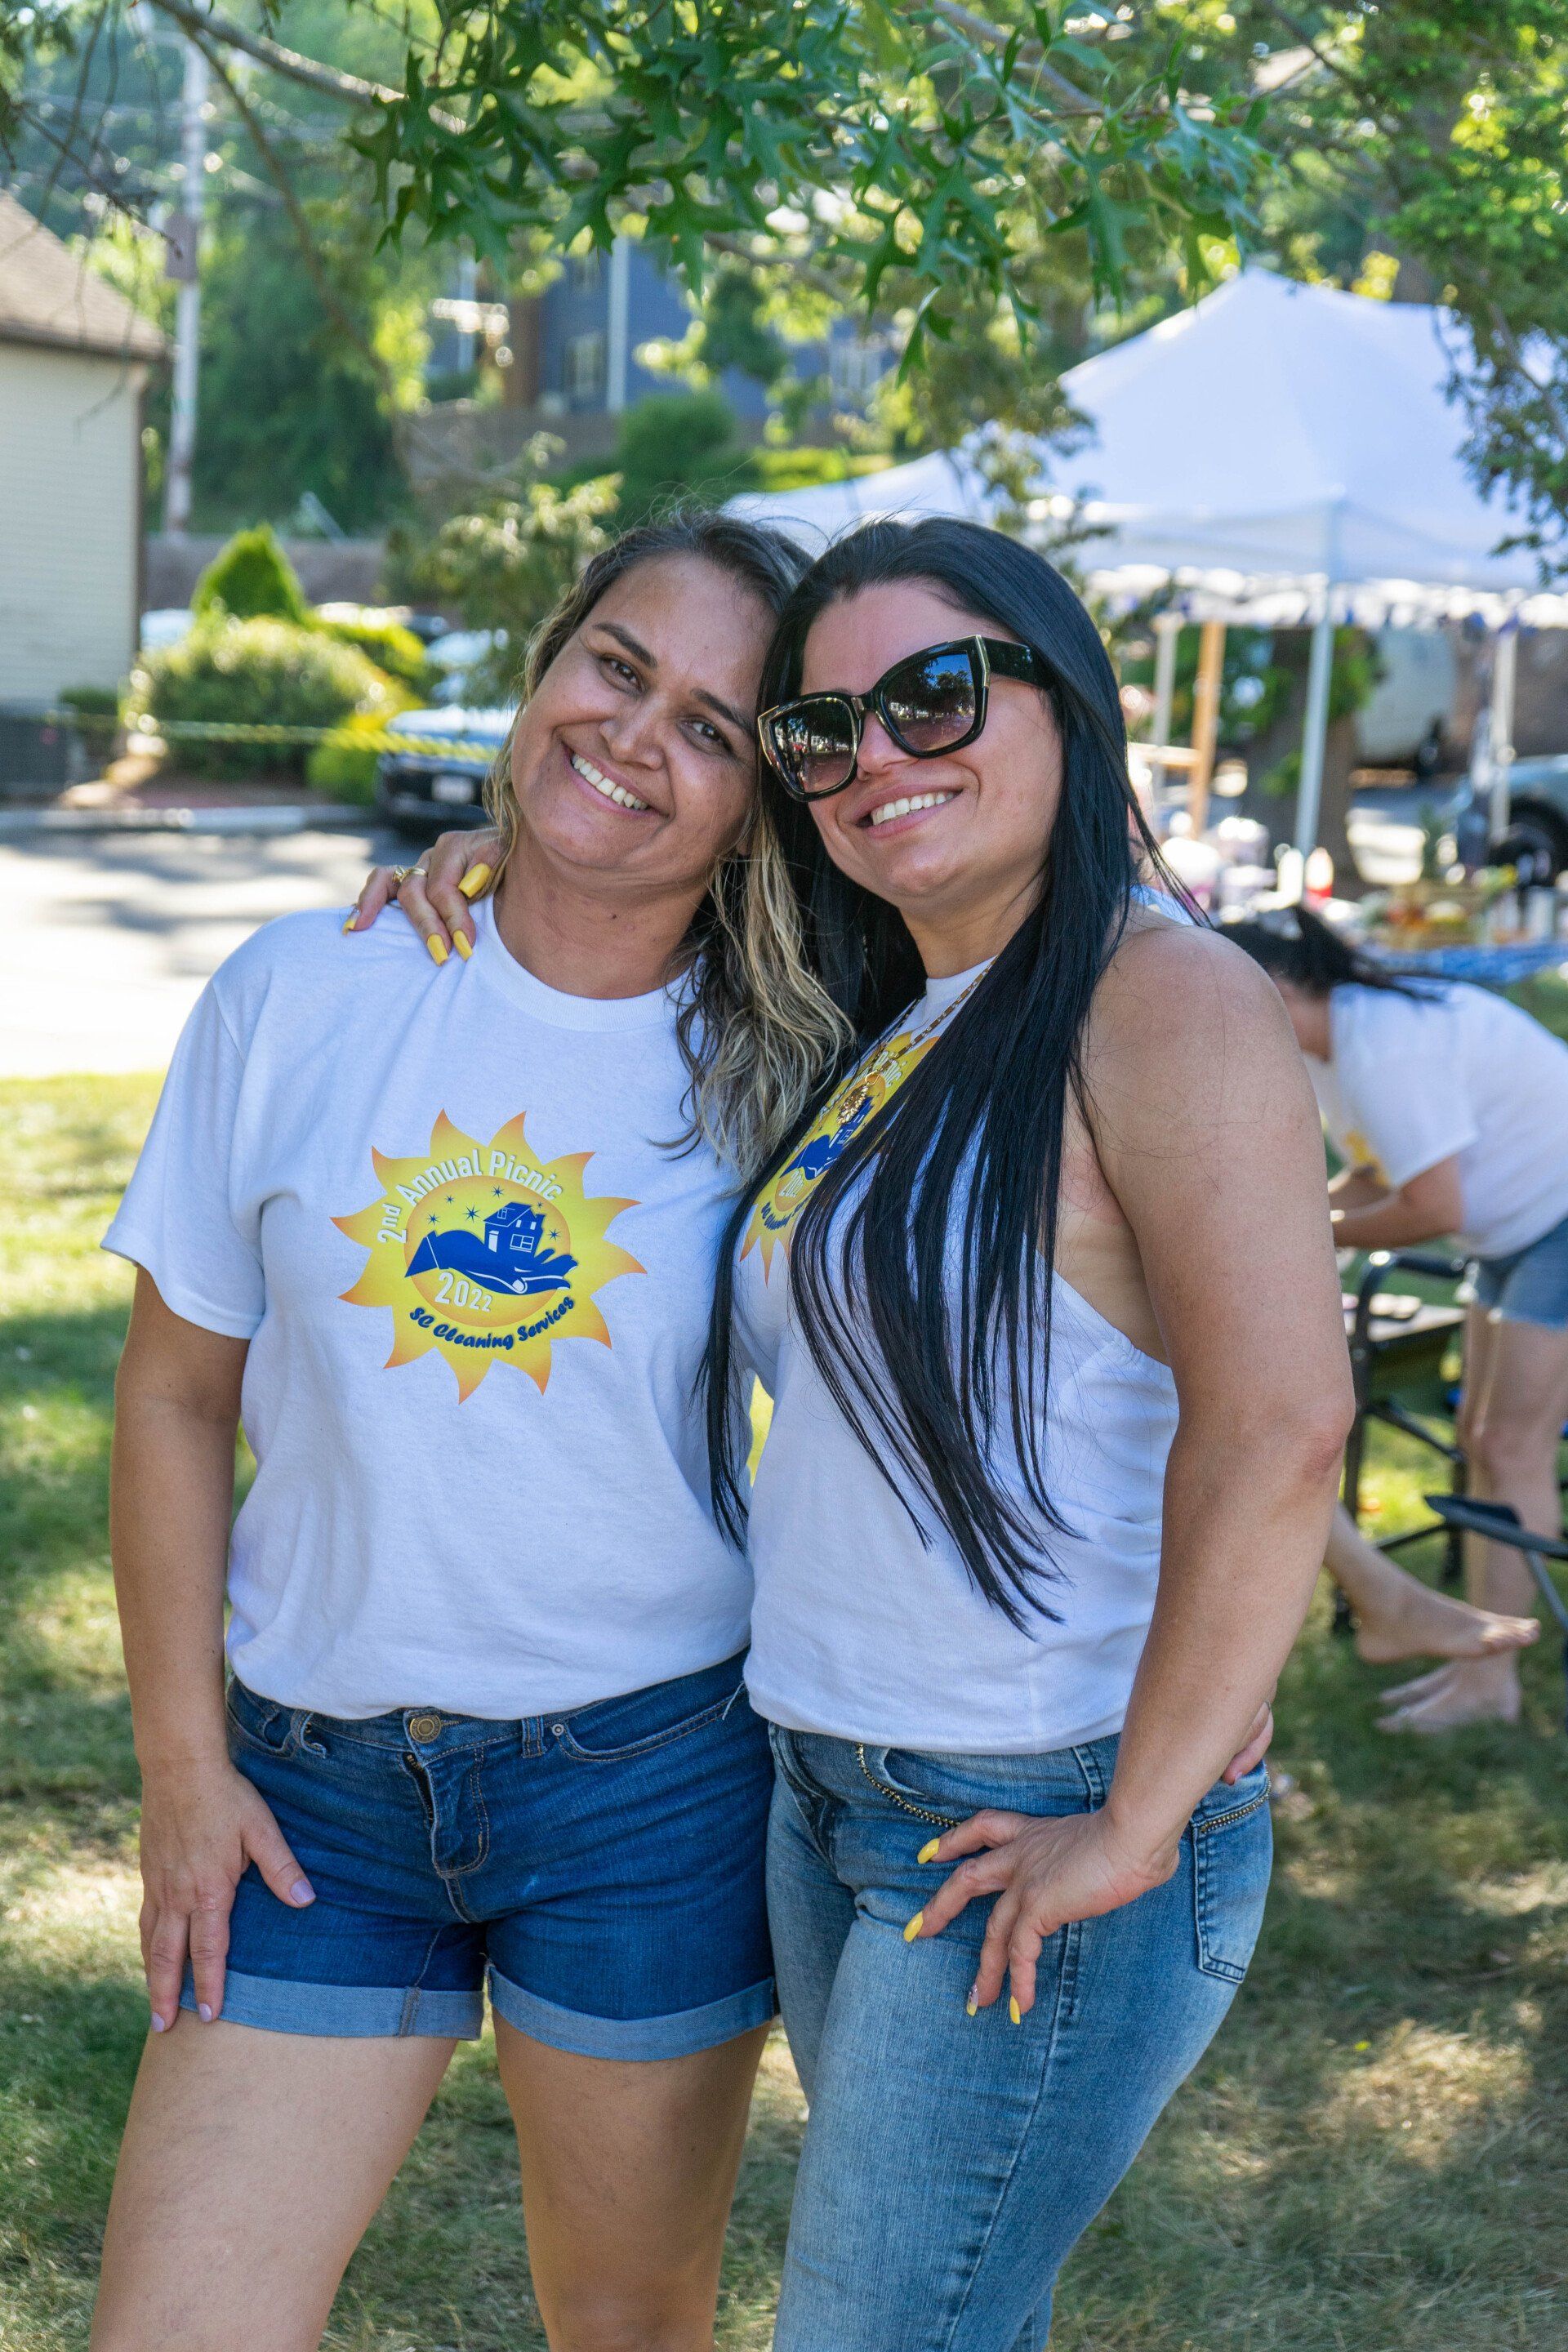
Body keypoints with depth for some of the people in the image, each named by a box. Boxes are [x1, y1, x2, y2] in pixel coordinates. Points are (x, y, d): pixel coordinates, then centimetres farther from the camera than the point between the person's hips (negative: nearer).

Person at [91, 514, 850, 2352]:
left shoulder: (775, 1077, -5)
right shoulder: (301, 998, -4)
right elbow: (177, 1394, 1)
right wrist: (180, 1763, 0)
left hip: (652, 1785, 0)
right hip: (318, 1781, 1)